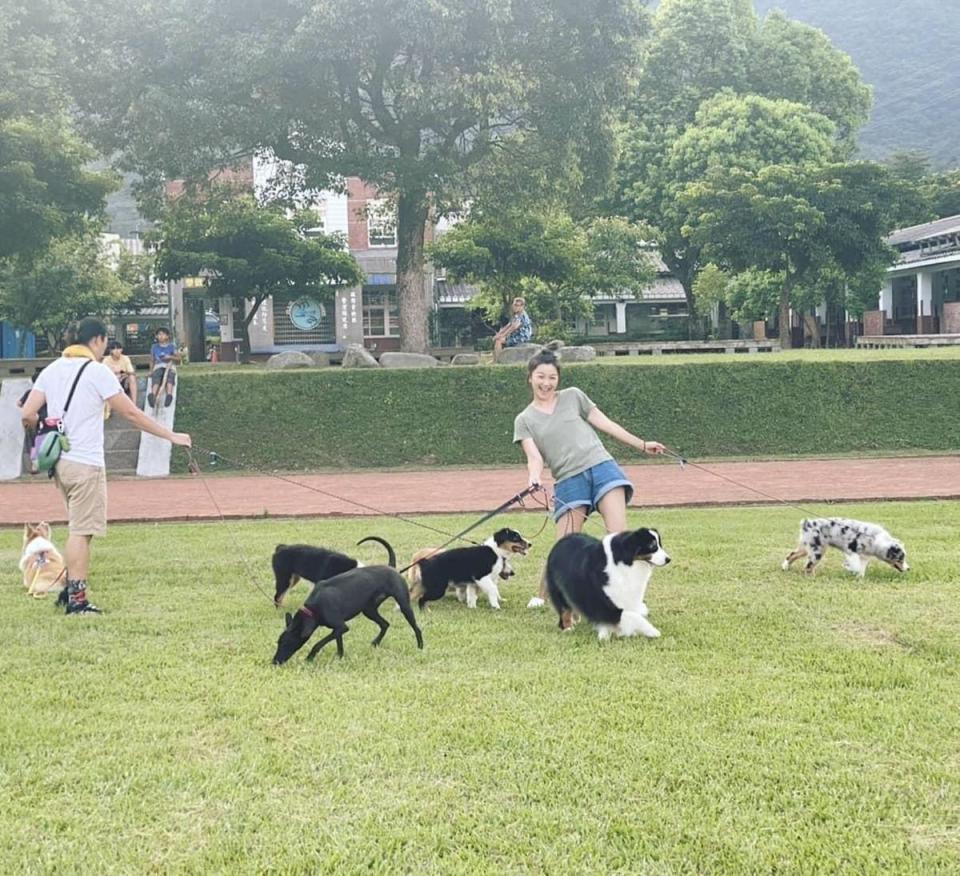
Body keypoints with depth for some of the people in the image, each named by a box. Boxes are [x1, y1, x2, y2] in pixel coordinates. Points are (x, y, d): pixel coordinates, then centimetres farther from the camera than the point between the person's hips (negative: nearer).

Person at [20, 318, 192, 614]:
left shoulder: (52, 369, 10)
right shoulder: (98, 371, -10)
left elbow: (27, 414, 3)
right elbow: (132, 414, -9)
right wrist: (171, 436, -3)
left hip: (60, 461, 7)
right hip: (85, 464, -7)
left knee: (80, 529, 18)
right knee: (81, 531, -2)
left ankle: (70, 589, 20)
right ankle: (76, 600, 1)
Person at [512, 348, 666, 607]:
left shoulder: (573, 396, 13)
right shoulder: (524, 420, 10)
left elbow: (605, 424, 15)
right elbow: (534, 456, -3)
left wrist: (642, 445, 14)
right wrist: (534, 478, -25)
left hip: (601, 467, 1)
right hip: (568, 480, 0)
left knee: (619, 535, -14)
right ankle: (542, 596, 13)